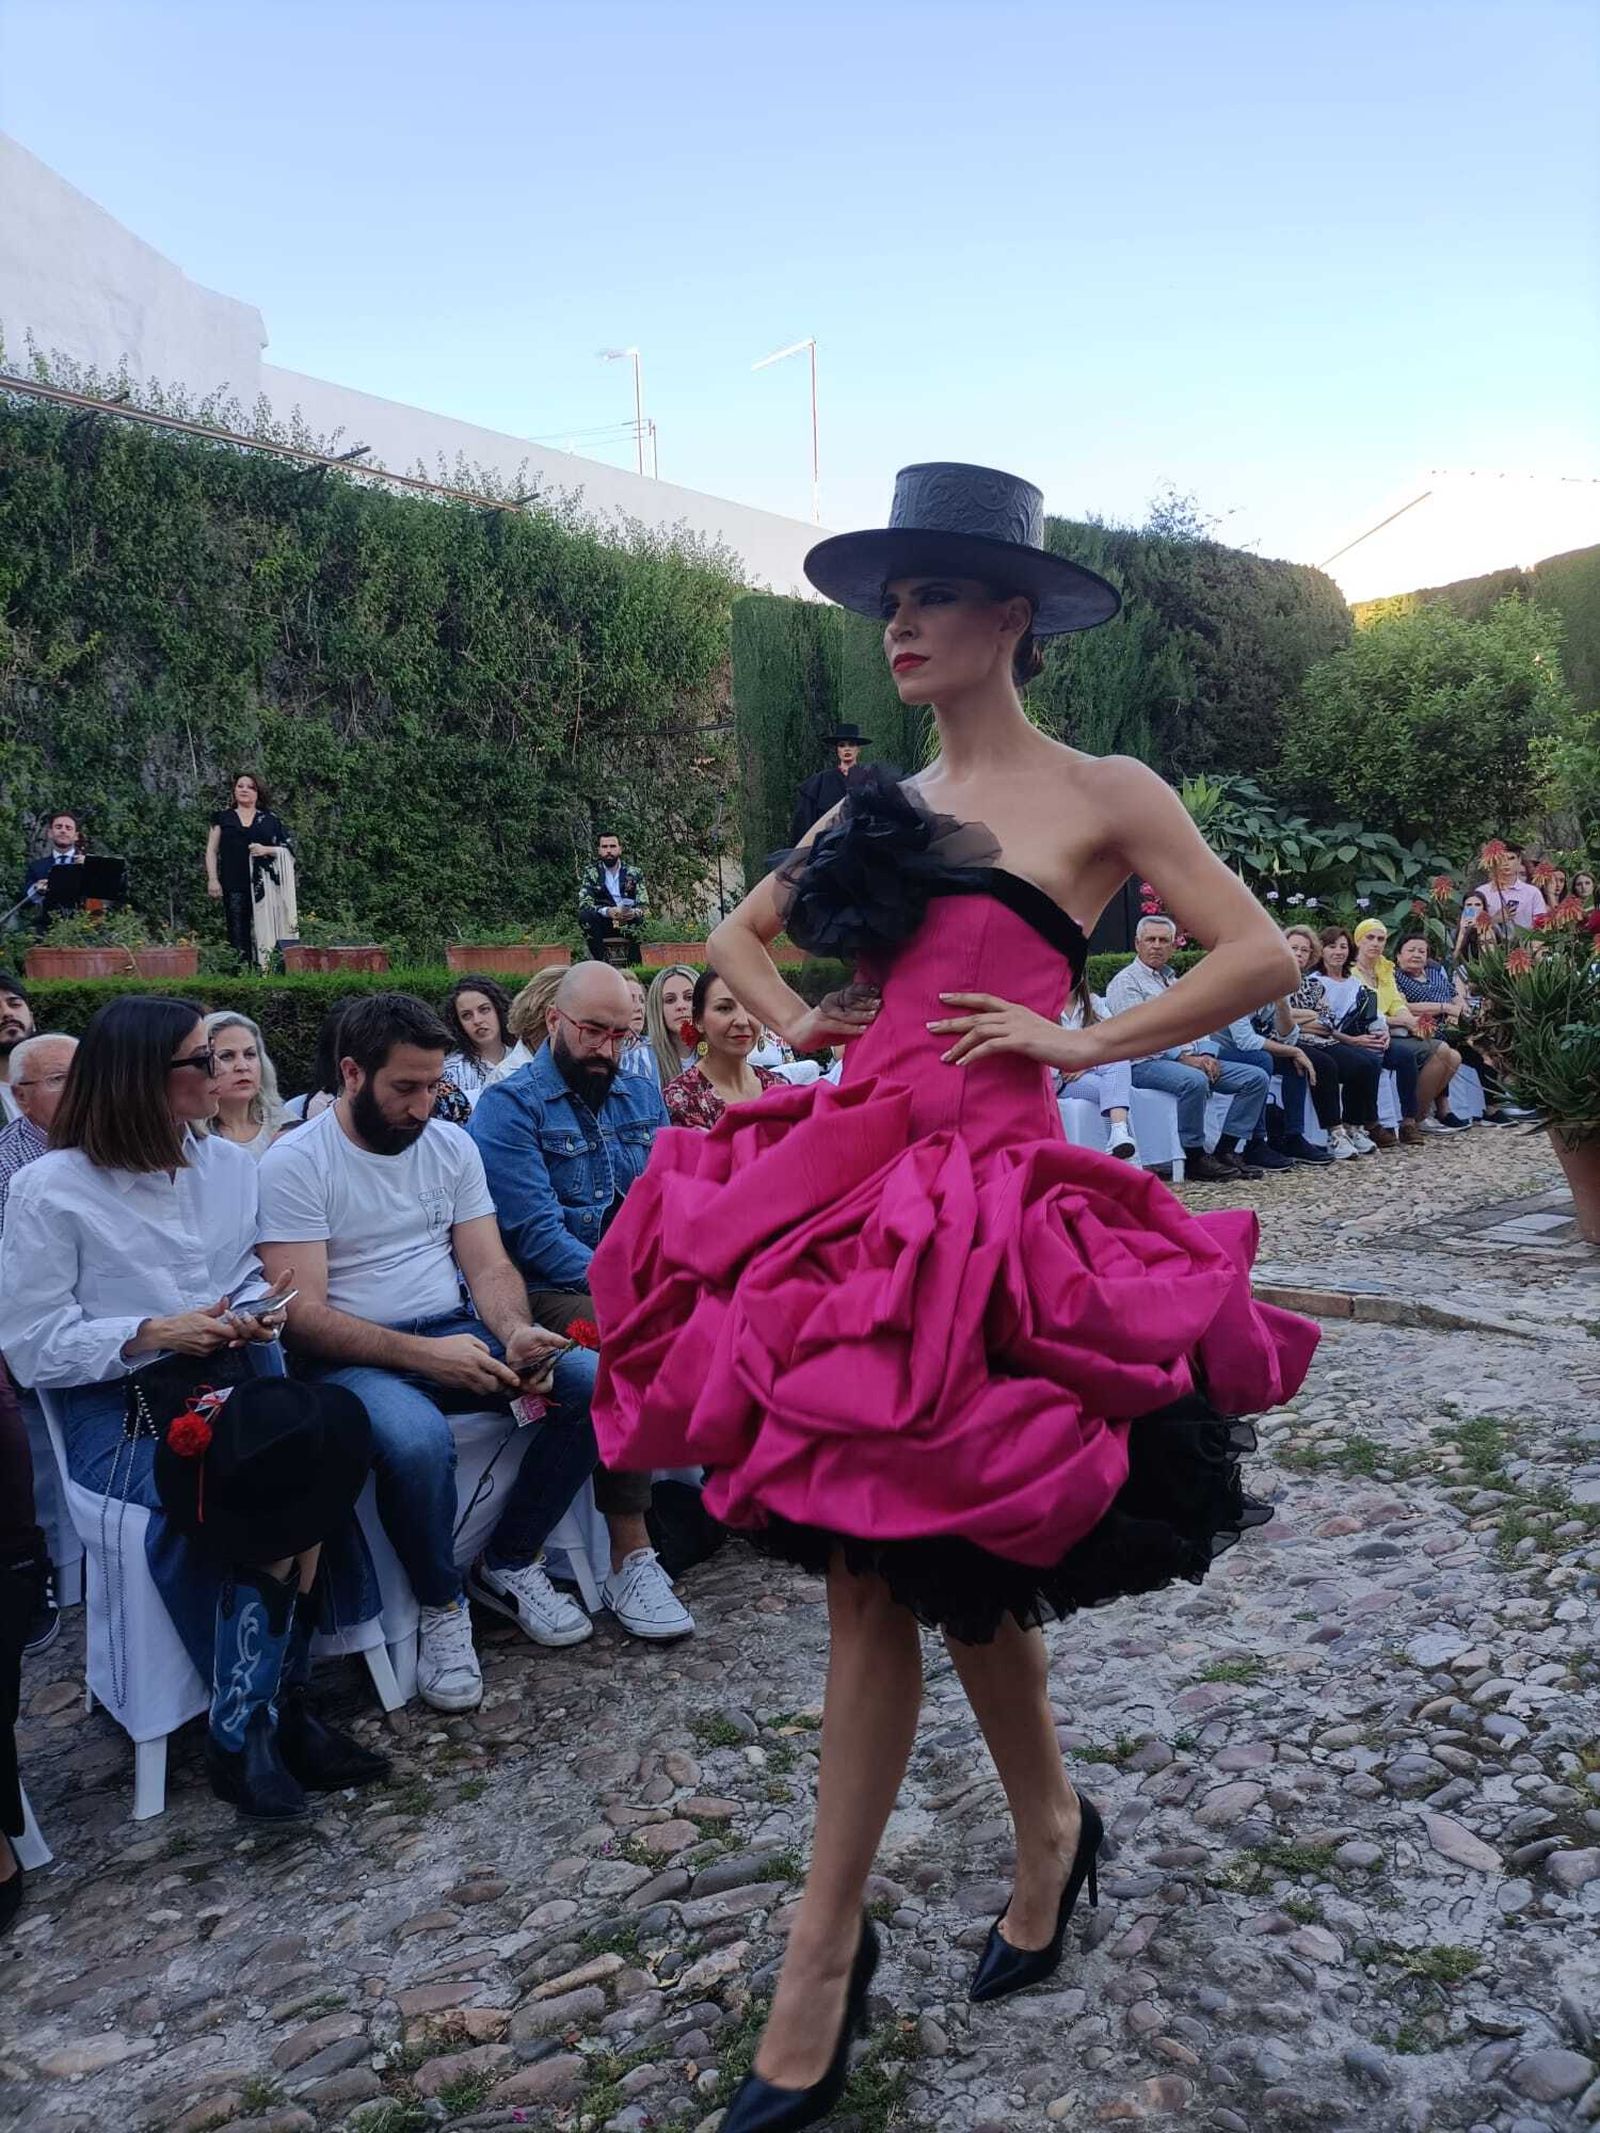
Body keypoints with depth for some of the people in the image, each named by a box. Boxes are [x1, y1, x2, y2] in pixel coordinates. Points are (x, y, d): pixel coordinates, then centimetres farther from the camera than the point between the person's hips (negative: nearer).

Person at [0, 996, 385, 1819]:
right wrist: (150, 1336, -17)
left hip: (230, 1379, 5)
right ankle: (245, 1731, -14)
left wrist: (257, 1314, -5)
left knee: (313, 1457, -30)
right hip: (117, 1408, -4)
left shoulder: (229, 1164, 11)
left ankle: (260, 1717, -17)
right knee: (279, 1496, -31)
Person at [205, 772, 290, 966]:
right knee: (238, 932, -5)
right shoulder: (223, 818, 15)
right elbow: (212, 850, 12)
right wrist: (212, 879, 1)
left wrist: (266, 850, -6)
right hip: (234, 886, 0)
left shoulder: (270, 820, 14)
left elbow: (285, 850, 13)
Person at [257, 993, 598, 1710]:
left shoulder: (451, 1144, 9)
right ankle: (440, 1607, -8)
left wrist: (514, 1332, -17)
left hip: (457, 1333, 5)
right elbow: (302, 1313, -15)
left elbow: (488, 1267, 7)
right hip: (355, 1356, -5)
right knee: (415, 1438, -38)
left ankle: (509, 1562, 2)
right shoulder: (293, 1163, -8)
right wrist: (424, 1354, -26)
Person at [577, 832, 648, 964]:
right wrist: (607, 911, -31)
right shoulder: (590, 873, 1)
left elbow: (645, 906, -4)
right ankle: (601, 961, -29)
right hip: (602, 925, 0)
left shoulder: (634, 873, 3)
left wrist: (634, 913, -30)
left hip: (628, 924, 0)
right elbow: (583, 904, -11)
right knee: (585, 915, -31)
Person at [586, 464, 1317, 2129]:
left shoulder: (1101, 794, 2)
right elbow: (735, 935, 28)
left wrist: (1086, 1040, -9)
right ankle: (1048, 1834, 33)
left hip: (989, 1184, -6)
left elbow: (1262, 956, -4)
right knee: (872, 1564, 9)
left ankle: (825, 1955, 18)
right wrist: (799, 1027, 10)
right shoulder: (879, 807, 17)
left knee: (892, 1566, -2)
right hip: (851, 1171, 6)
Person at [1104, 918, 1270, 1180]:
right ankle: (1194, 1158, -25)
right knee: (1194, 1081, -38)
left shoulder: (1174, 980, 26)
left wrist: (1206, 1054, -1)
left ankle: (1228, 1151, -9)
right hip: (1147, 1063, -8)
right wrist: (1183, 1057, -18)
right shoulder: (1126, 981, 0)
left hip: (1193, 1060, 8)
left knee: (1256, 1077, -6)